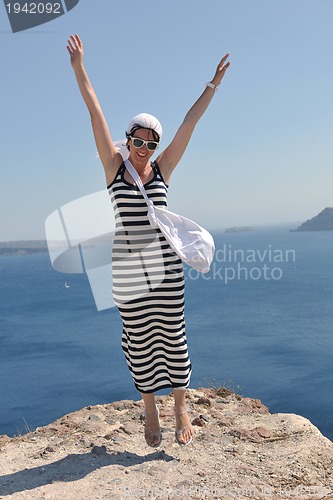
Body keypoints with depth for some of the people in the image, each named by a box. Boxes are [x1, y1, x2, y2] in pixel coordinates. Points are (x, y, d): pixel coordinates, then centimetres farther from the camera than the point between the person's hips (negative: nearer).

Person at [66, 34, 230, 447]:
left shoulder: (163, 169, 5)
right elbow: (95, 114, 0)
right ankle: (150, 412, 25)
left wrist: (213, 84, 8)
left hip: (166, 266, 1)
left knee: (173, 337, 7)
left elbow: (190, 122, 6)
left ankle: (181, 408, 22)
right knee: (139, 342, 8)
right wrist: (79, 68, 0)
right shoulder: (114, 167, 2)